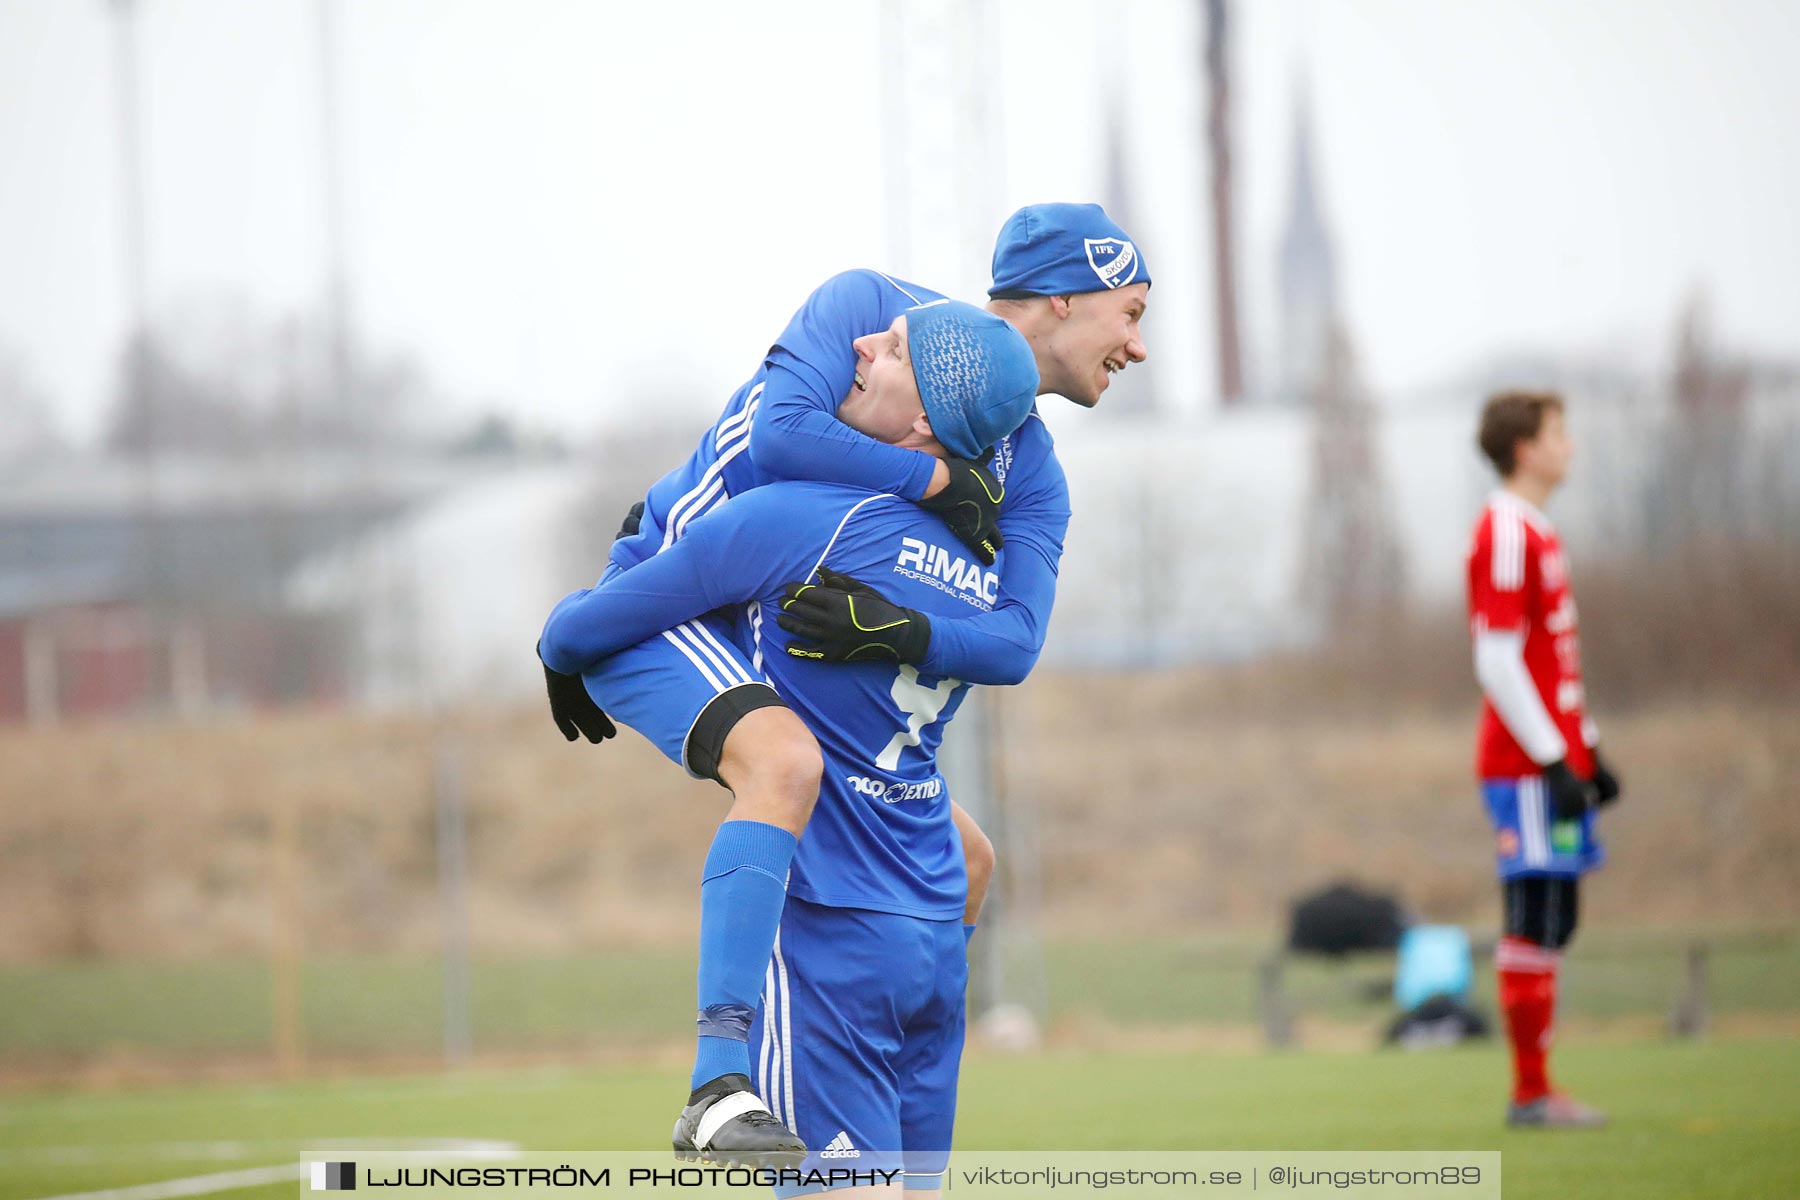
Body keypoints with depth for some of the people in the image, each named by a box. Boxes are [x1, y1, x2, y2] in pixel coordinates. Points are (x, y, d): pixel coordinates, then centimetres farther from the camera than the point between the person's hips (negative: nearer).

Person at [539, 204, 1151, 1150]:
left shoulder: (1028, 473, 5)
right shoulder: (867, 307, -10)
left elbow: (1014, 643, -9)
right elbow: (778, 433, -27)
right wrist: (941, 481, -18)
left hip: (782, 654, 8)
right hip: (662, 604, -8)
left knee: (963, 860, 10)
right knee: (786, 762, -37)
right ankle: (718, 1080, -45)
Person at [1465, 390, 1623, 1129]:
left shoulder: (1538, 534, 18)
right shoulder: (1505, 534, -13)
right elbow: (1498, 663, -18)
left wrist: (1588, 750, 20)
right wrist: (1554, 759, -19)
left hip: (1555, 759, 10)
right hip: (1527, 766, -10)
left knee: (1552, 923, 10)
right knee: (1536, 923, -8)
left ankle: (1536, 1089, 13)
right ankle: (1530, 1093, -5)